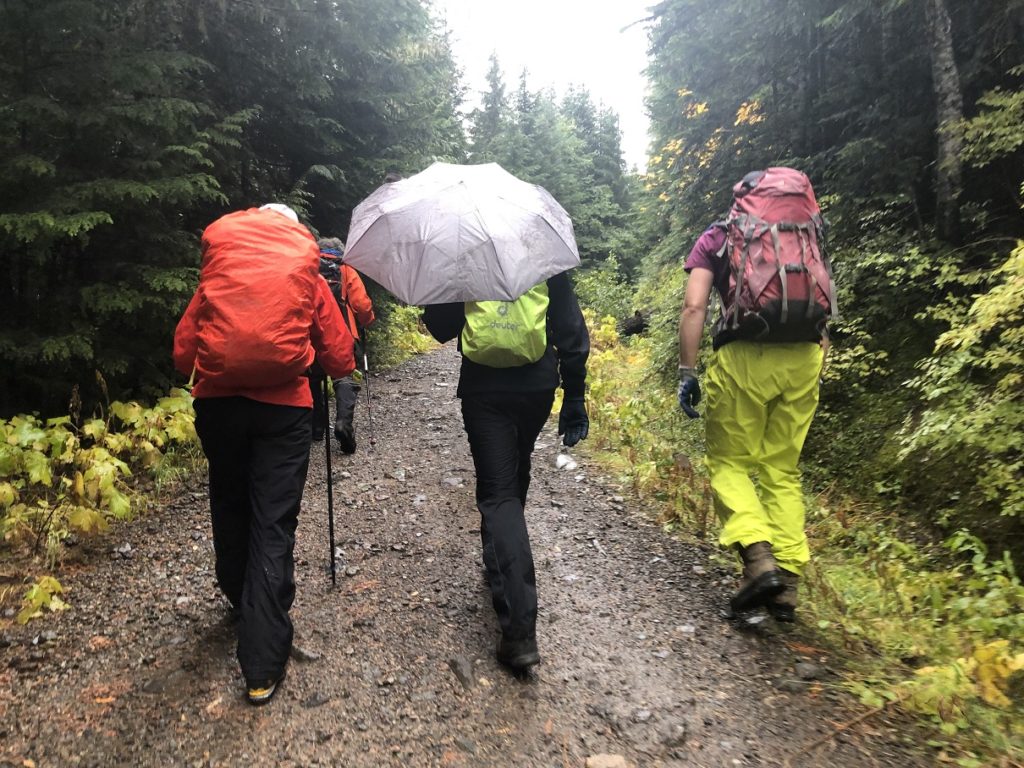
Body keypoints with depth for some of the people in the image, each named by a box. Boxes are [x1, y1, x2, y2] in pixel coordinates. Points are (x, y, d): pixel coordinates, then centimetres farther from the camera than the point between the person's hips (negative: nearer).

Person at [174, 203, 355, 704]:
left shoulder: (215, 273, 11)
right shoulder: (308, 276, 9)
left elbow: (182, 351, 9)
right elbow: (339, 358, 7)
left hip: (216, 400, 2)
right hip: (283, 404, -2)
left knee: (229, 507, 22)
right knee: (273, 526, 0)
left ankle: (239, 602, 43)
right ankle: (263, 667, 0)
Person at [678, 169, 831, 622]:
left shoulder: (717, 238, 13)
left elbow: (694, 306, 0)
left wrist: (686, 372, 0)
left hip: (745, 355, -3)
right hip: (804, 357, 4)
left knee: (728, 460, 9)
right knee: (784, 468, 12)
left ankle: (758, 556, -11)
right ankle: (787, 580, 8)